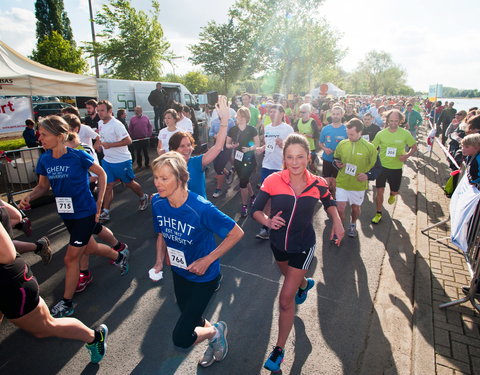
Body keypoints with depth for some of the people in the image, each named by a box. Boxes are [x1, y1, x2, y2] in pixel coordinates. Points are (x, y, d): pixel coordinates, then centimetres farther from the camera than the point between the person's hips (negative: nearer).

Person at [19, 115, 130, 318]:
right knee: (90, 248, 21)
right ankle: (120, 256, 49)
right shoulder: (44, 160, -3)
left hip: (85, 213, -6)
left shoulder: (79, 156, -18)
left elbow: (101, 174, -6)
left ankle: (66, 303, 21)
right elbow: (43, 186, 9)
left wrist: (99, 202, -6)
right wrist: (29, 197, -12)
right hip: (66, 214, 6)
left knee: (71, 258, 1)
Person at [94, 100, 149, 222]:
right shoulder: (100, 123, 7)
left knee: (129, 183, 8)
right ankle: (105, 212, 12)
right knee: (108, 186, 7)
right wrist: (99, 143, 9)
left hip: (122, 160, -7)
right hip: (107, 160, 7)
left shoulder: (116, 124, -19)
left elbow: (128, 141, -24)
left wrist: (109, 145, -25)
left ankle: (144, 198, 33)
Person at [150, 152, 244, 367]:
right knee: (191, 319, 28)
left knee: (181, 338, -3)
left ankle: (215, 332, 28)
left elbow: (236, 233, -23)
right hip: (179, 272, 6)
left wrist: (208, 260, -23)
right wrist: (160, 261, -10)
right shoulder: (157, 202, -15)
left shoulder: (201, 208, -32)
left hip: (204, 277, -6)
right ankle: (212, 331, 60)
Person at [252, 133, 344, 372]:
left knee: (286, 299, -3)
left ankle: (279, 349, 19)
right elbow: (256, 210, -15)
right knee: (289, 275, 32)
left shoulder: (317, 184, -15)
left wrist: (337, 222, -9)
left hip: (302, 246, -2)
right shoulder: (273, 181, -20)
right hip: (278, 242, 3)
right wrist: (267, 221, -36)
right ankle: (305, 284, 70)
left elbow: (329, 202, 7)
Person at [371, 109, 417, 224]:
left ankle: (392, 194, 53)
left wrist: (407, 155, -17)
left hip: (396, 168, 0)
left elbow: (414, 147, 3)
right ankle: (378, 214, 18)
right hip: (382, 166, 0)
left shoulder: (405, 133, -8)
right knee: (379, 191, 0)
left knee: (395, 191, 14)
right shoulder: (381, 134, -7)